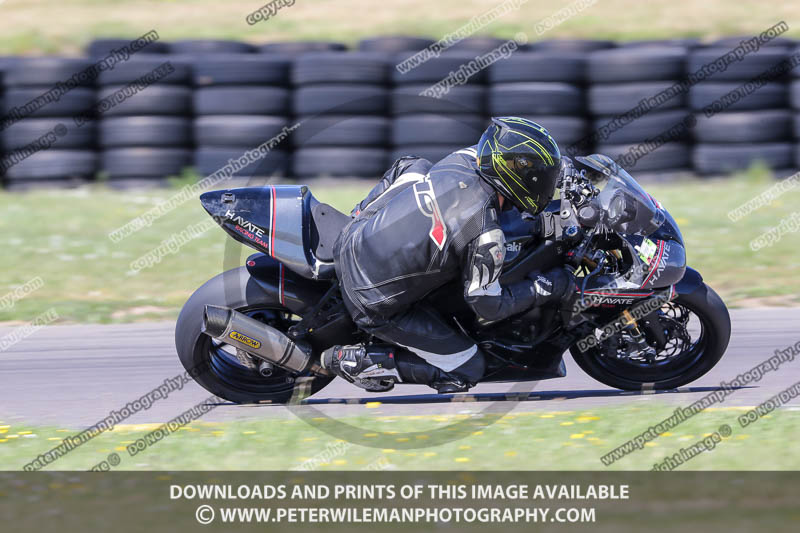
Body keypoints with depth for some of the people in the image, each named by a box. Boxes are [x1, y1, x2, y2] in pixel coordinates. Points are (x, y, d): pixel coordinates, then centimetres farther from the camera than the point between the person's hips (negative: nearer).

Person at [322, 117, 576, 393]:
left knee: (417, 166, 25)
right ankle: (358, 360, 2)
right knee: (468, 370, 3)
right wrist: (546, 287, -4)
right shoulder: (485, 236, -26)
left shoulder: (463, 159, -8)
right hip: (375, 302, -7)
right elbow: (488, 306, -13)